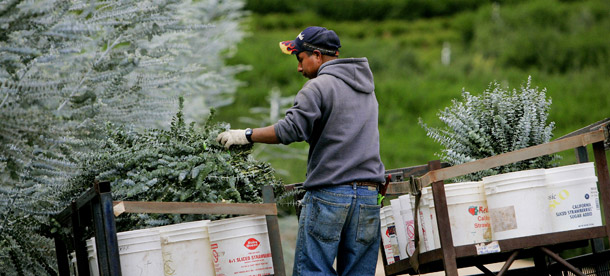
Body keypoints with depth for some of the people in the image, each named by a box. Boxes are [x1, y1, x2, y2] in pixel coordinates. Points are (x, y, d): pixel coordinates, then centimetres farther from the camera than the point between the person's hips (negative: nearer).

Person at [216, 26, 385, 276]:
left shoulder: (319, 87, -6)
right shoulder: (366, 89, 21)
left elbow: (290, 129, -15)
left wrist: (247, 136, -4)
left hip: (329, 194, -7)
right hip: (369, 194, 7)